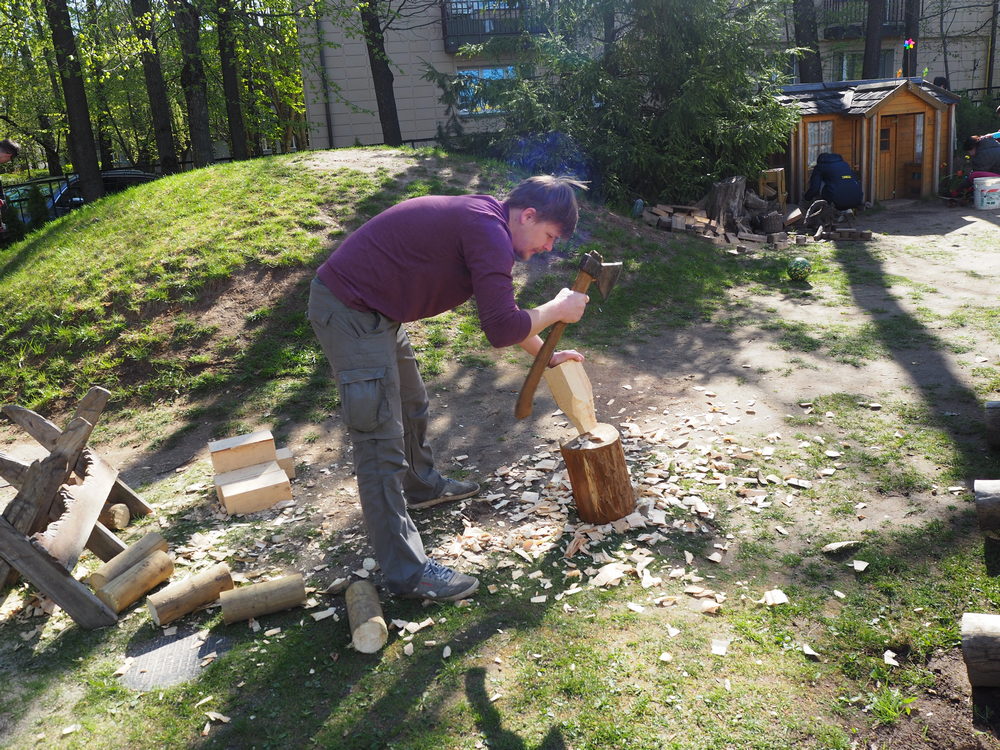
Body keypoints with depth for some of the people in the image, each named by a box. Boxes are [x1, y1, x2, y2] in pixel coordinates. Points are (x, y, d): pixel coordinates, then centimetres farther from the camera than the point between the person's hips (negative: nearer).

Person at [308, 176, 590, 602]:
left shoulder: (481, 220, 13)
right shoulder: (489, 231, -20)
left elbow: (499, 312, 25)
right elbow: (502, 330, -25)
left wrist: (547, 356, 27)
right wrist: (557, 309, -8)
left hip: (374, 310, 11)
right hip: (348, 311, -11)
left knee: (411, 404, 27)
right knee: (381, 442, -8)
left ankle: (421, 486, 51)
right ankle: (406, 572, 0)